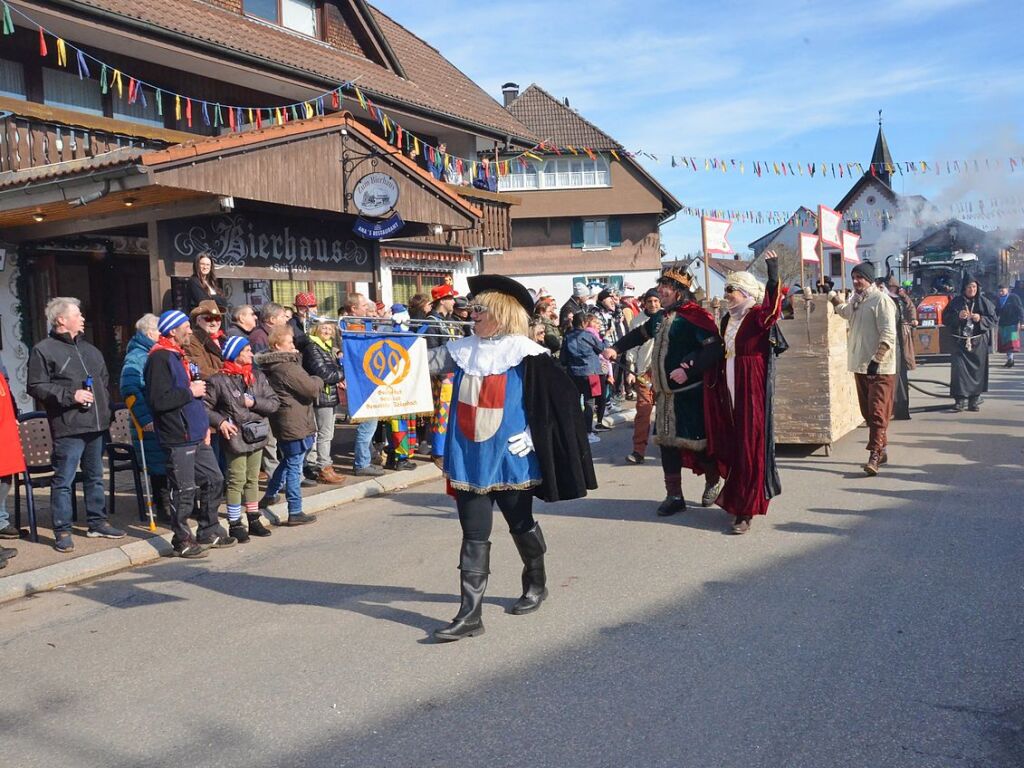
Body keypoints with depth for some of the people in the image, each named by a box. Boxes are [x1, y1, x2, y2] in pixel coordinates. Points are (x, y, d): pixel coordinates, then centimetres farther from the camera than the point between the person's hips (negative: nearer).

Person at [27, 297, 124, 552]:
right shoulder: (43, 350, -4)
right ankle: (62, 532, 3)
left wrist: (105, 408, 14)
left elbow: (105, 381, 26)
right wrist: (69, 395, -16)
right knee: (64, 480, -4)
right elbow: (36, 387, -10)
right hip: (68, 427, -7)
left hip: (96, 425, 7)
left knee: (95, 477, 15)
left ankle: (97, 522, 25)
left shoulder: (90, 349, 19)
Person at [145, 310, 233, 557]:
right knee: (184, 490, -1)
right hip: (178, 438, -10)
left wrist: (204, 424, 16)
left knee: (214, 480, 14)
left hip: (197, 435, 10)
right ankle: (183, 540, 12)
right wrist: (190, 392, -14)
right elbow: (159, 400, -25)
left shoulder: (179, 355, 17)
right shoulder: (160, 358, -14)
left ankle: (209, 531, 27)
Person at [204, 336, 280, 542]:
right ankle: (235, 524, 8)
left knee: (253, 479, 14)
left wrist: (254, 402, -11)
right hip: (235, 438, -5)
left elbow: (274, 402, 3)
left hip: (257, 436, 5)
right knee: (237, 481, -2)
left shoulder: (258, 376, 6)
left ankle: (254, 520, 25)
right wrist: (220, 421, -17)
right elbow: (204, 407, -6)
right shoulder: (218, 380, -8)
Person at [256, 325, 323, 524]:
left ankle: (270, 495, 38)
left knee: (287, 461, 26)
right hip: (295, 424, -9)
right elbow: (311, 389, -19)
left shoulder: (270, 366, 10)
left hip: (282, 423, 9)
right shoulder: (287, 367, -20)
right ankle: (295, 512, 2)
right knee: (294, 467, -4)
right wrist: (318, 380, 1)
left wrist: (312, 382, 3)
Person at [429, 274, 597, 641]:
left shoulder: (525, 353, -8)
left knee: (521, 524, 15)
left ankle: (536, 584, 41)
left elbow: (560, 397, -9)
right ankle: (469, 614, 5)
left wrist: (529, 435, -15)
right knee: (473, 535, 2)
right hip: (471, 458, 4)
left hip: (509, 458, -3)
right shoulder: (462, 349, 6)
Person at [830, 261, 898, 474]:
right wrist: (832, 296, 31)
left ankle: (874, 456, -12)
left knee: (877, 412, -9)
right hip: (860, 366, 9)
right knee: (867, 411, 13)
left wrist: (877, 360, -26)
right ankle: (881, 450, 25)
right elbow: (845, 311, 40)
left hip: (880, 368, -9)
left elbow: (888, 334, -20)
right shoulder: (855, 300, 13)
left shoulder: (881, 300, -13)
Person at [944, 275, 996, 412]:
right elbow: (945, 319, 2)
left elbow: (994, 319, 5)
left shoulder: (984, 302, 5)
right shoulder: (956, 302, 4)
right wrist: (958, 316, -15)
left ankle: (974, 400, 10)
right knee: (959, 367, -11)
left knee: (977, 369, 1)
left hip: (978, 342, 1)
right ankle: (960, 399, -9)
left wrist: (981, 319, -13)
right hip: (960, 342, -1)